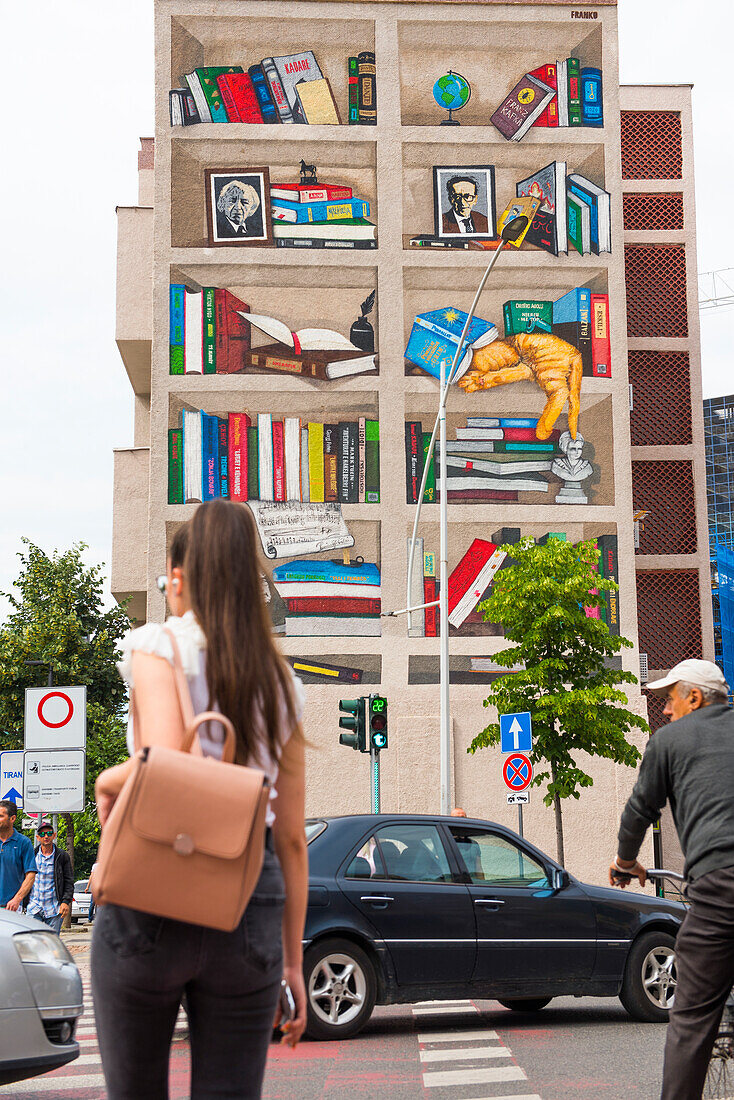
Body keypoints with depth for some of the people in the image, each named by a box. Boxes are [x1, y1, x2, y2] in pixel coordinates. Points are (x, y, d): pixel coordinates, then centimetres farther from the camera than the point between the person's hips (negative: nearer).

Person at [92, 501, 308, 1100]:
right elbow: (292, 838, 10)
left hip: (150, 900, -3)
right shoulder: (282, 683, 10)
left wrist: (109, 782, 0)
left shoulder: (158, 645, -3)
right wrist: (293, 960, 15)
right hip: (249, 910, 3)